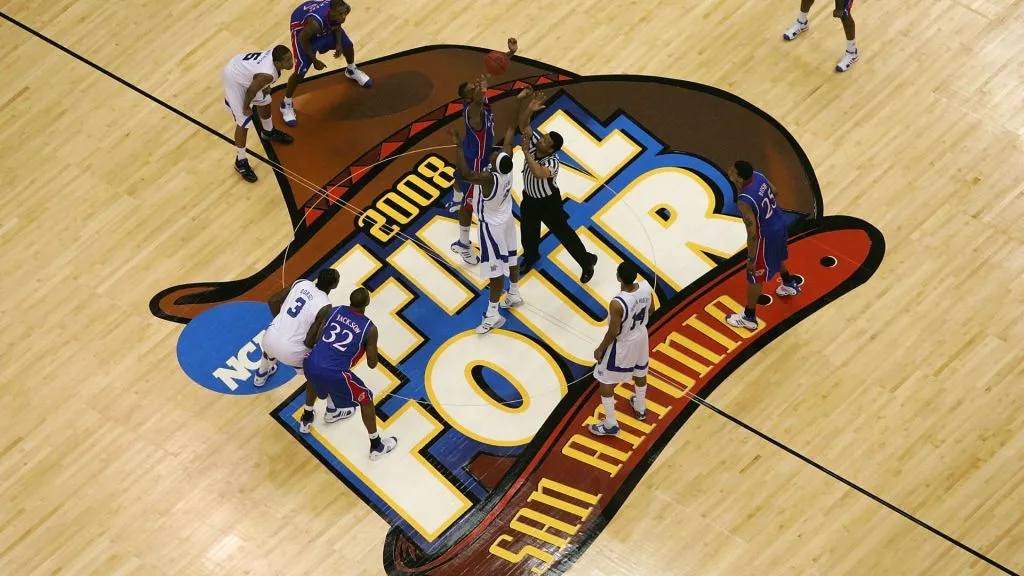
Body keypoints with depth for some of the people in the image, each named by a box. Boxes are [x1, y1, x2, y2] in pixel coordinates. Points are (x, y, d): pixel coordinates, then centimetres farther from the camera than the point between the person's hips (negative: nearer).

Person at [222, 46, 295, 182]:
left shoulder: (275, 54, -19)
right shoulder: (267, 74, -40)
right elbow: (251, 91, -24)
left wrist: (265, 85, 15)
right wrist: (246, 107, -6)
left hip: (241, 65, 9)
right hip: (234, 77, -9)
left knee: (264, 102, 28)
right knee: (244, 122, -3)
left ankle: (268, 132, 58)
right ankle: (240, 162, 13)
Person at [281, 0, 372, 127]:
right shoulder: (316, 22, -45)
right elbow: (302, 39, -25)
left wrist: (339, 43, -7)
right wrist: (315, 60, -16)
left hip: (326, 24, 6)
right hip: (303, 25, -6)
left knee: (348, 45, 17)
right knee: (301, 71, -8)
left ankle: (351, 71, 53)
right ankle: (286, 104, 15)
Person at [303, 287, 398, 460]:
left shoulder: (334, 311, 8)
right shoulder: (369, 328, -3)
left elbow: (316, 338, 13)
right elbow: (372, 364, 3)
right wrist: (370, 348, 22)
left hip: (310, 365, 5)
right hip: (334, 373, -5)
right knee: (365, 399, 17)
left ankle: (306, 417, 54)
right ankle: (376, 445, 25)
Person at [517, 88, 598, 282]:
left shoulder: (553, 161, -36)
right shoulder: (534, 140, -18)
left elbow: (539, 173, -56)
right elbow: (523, 125, -23)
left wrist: (526, 152, -52)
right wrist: (529, 109, -42)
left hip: (548, 201, -6)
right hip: (529, 198, 6)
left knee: (563, 232, 5)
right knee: (528, 231, 25)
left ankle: (587, 261, 22)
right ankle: (530, 256, 54)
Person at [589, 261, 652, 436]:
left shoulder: (617, 304, -38)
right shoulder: (646, 287, -20)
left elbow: (613, 333, -25)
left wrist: (600, 349, -8)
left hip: (622, 344, -6)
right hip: (641, 336, 6)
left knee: (605, 382, 15)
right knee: (640, 373, 31)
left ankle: (610, 425, 28)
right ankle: (640, 408, 56)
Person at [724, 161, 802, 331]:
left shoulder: (744, 201, -37)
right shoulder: (758, 176, -13)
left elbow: (753, 234, -30)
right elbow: (774, 192, 8)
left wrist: (750, 258, -18)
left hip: (766, 236, -8)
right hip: (779, 225, 8)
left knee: (754, 277, 10)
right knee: (776, 257, 37)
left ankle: (749, 318, 25)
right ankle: (789, 285, 64)